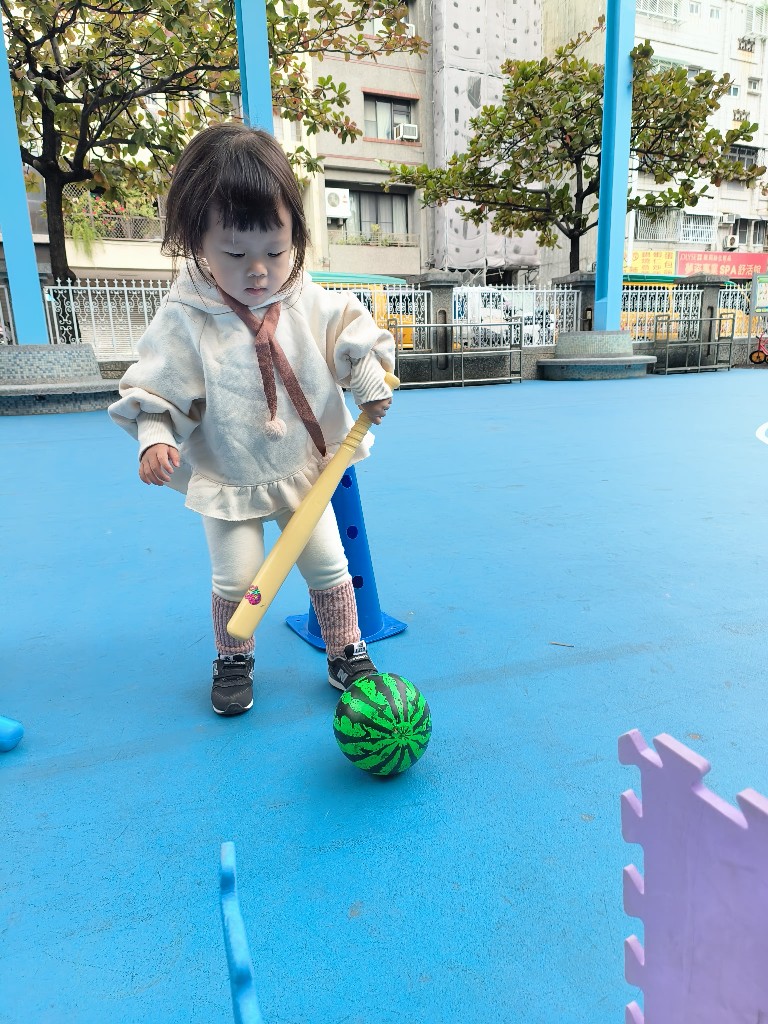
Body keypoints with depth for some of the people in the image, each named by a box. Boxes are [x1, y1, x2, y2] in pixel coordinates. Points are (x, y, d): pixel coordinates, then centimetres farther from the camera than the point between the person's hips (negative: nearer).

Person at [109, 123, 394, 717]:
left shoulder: (312, 304, -8)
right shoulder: (184, 321, -16)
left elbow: (356, 341, 5)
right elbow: (155, 394, -12)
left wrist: (371, 384, -9)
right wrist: (154, 440, -27)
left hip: (305, 472, 2)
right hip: (229, 482, -2)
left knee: (329, 566, 8)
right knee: (235, 580, 1)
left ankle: (347, 655, 28)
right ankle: (233, 662, 30)